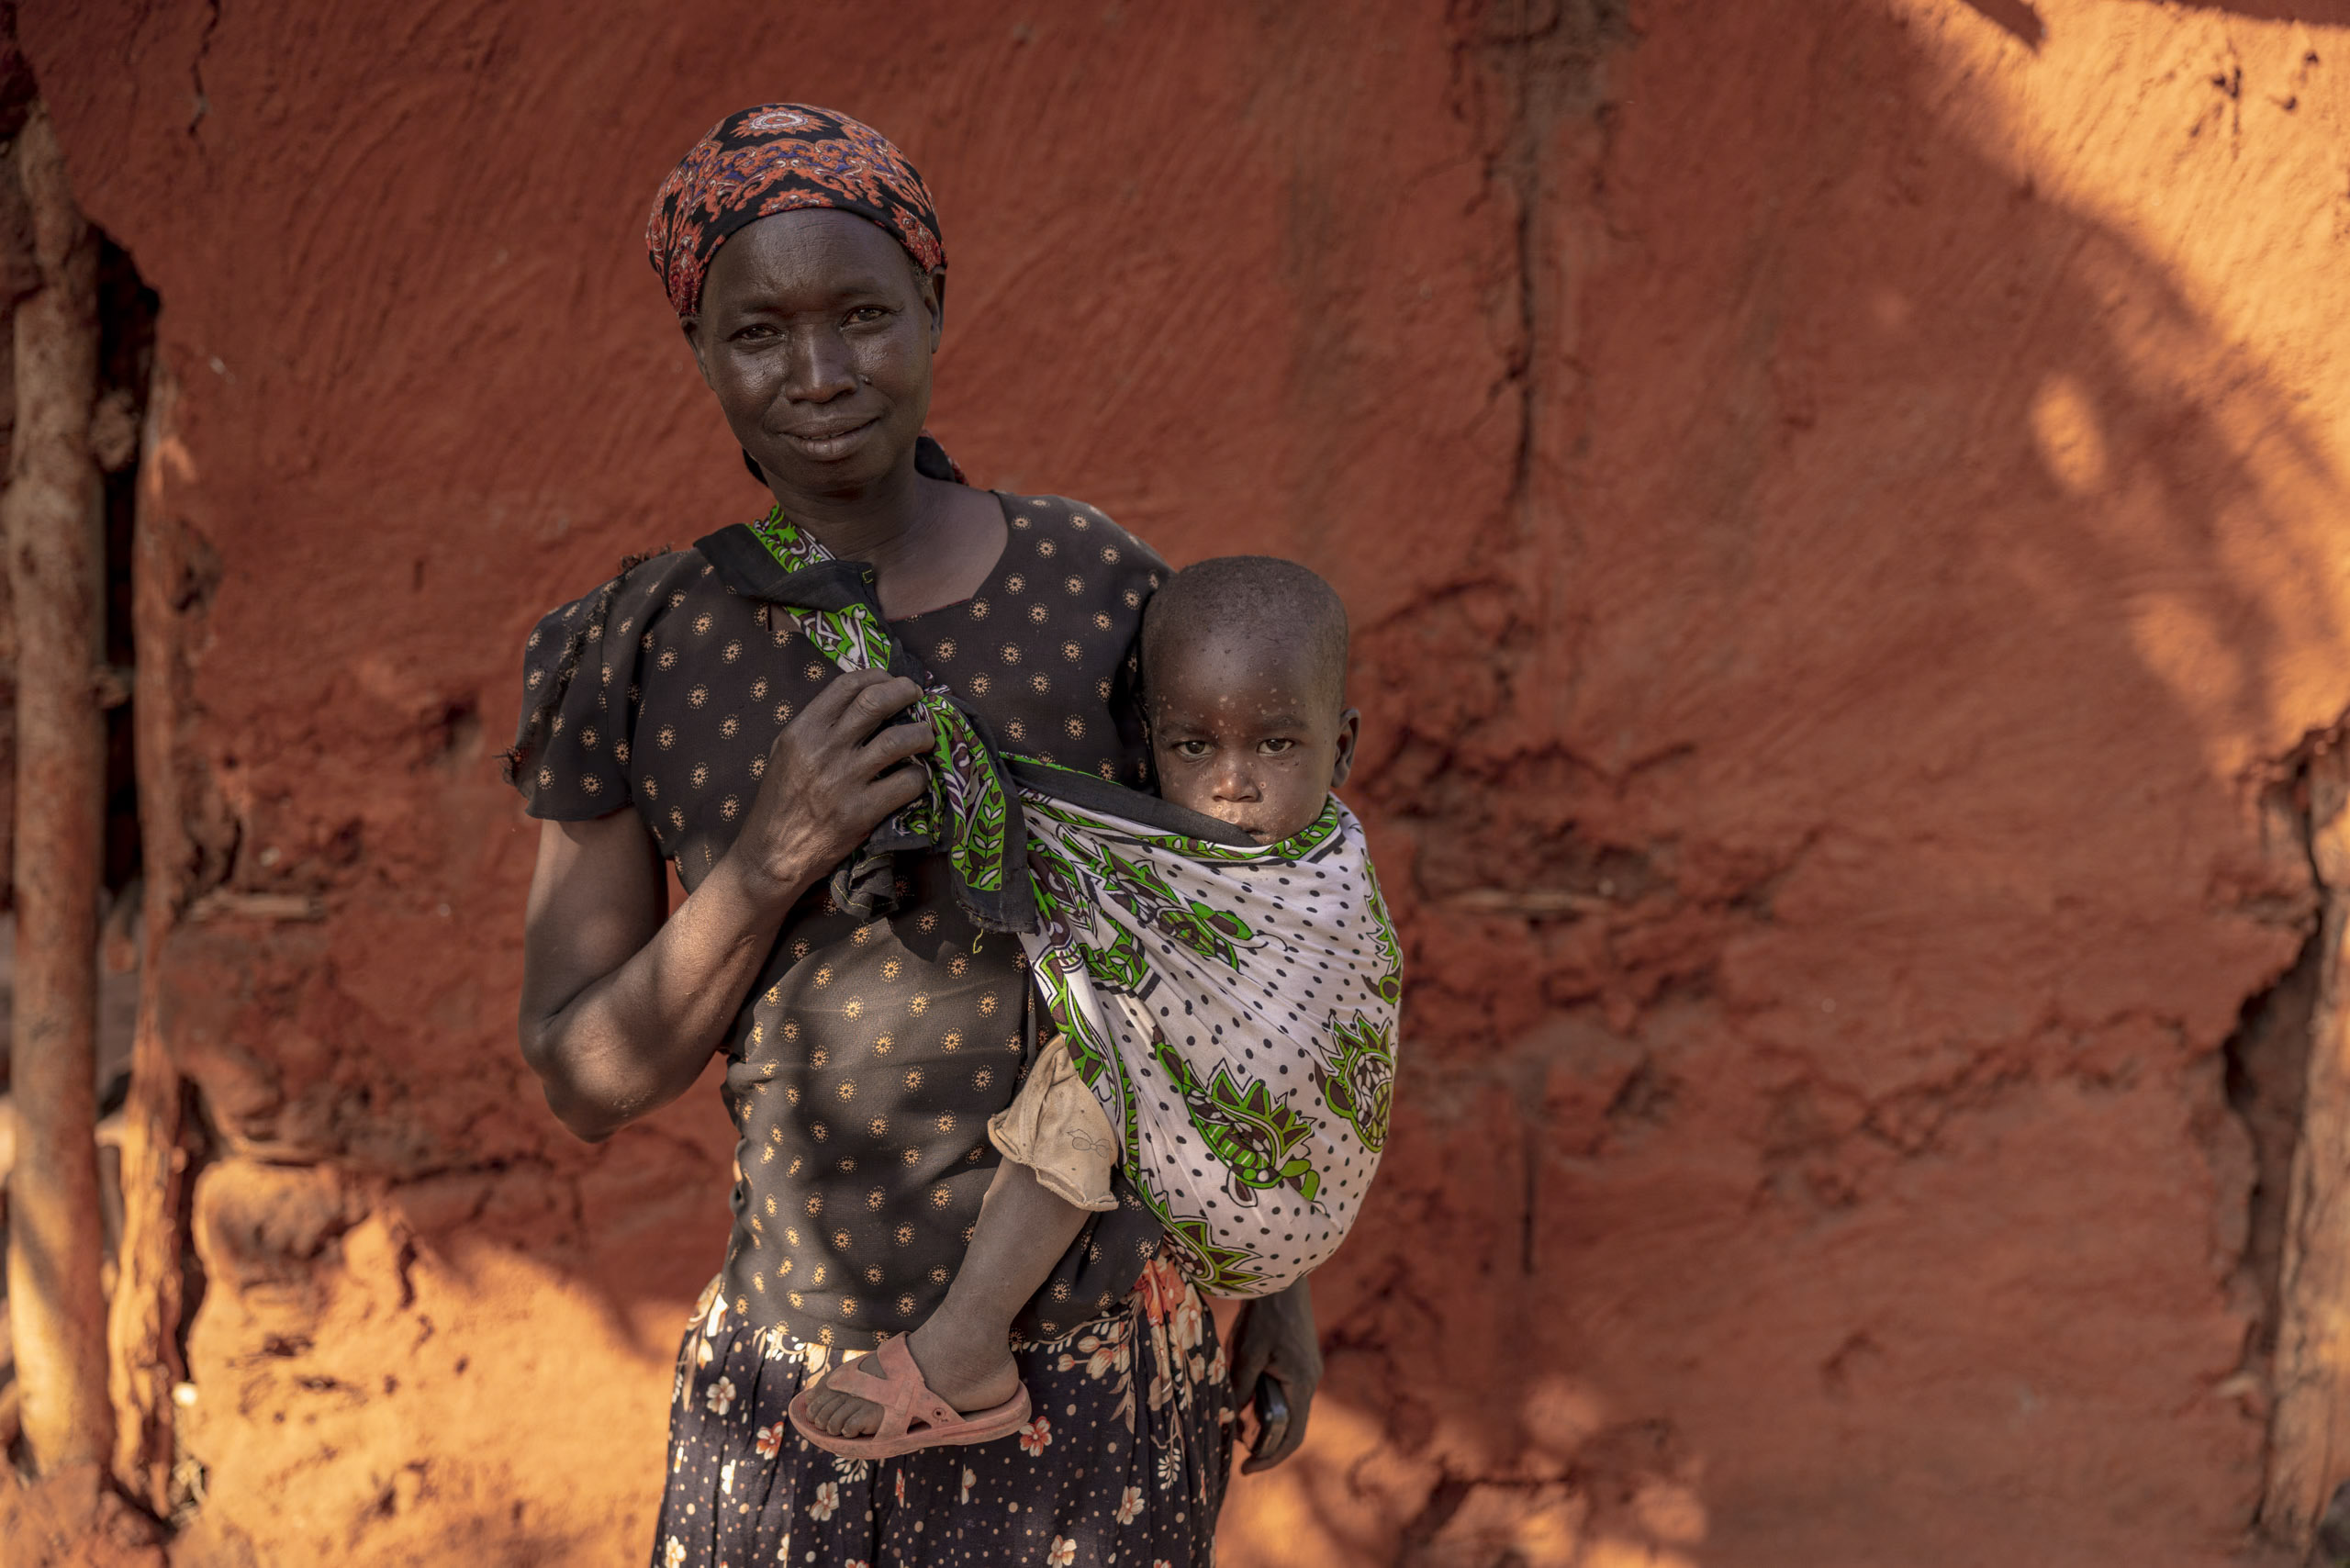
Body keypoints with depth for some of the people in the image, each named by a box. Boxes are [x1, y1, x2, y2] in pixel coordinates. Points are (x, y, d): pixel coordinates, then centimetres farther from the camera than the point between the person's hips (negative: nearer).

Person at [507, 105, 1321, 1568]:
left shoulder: (1100, 589, -6)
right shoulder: (638, 655, -5)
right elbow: (584, 1079, -5)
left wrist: (1282, 1270, 8)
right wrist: (775, 854, -20)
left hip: (1100, 1362, 0)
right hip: (799, 1379, 1)